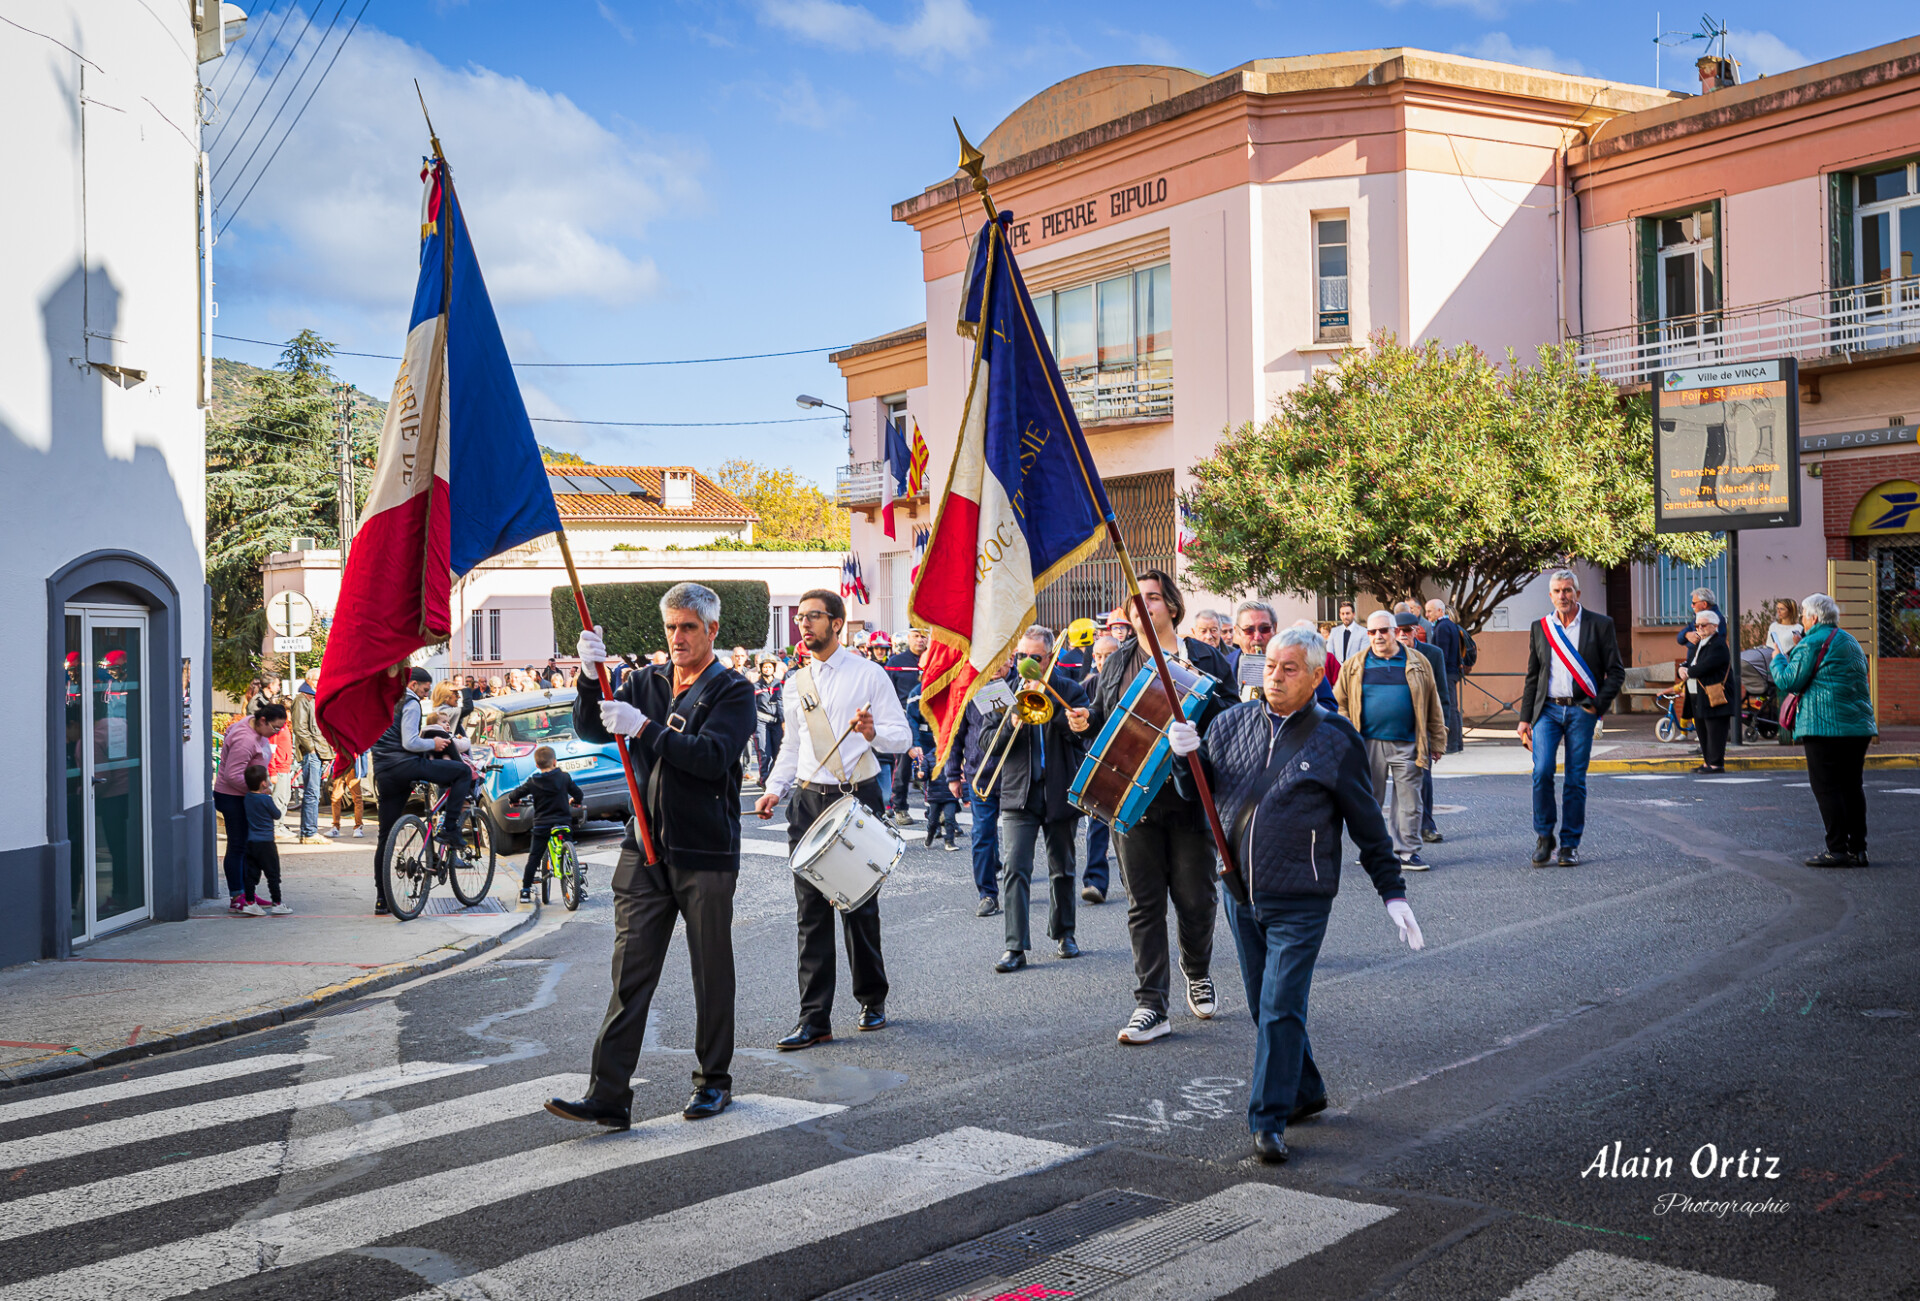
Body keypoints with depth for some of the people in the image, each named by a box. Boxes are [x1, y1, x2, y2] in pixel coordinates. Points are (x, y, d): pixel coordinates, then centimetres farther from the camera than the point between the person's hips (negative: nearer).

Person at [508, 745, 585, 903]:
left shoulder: (532, 783, -3)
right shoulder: (564, 777, 0)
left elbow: (514, 795, 0)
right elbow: (578, 794, 12)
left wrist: (513, 800, 24)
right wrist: (576, 801, 35)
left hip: (541, 826, -1)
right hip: (564, 824, 1)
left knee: (534, 858, 6)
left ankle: (525, 890, 5)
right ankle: (580, 887, 8)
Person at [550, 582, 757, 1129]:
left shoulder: (733, 691, -2)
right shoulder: (646, 682, 12)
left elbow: (713, 756, -18)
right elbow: (590, 730, 3)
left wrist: (644, 729, -26)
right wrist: (592, 676, -13)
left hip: (707, 857, -3)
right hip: (644, 852, 3)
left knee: (712, 975, 8)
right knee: (629, 974, 0)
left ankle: (713, 1081, 23)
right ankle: (608, 1094, 0)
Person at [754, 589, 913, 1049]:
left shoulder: (867, 674, -1)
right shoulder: (796, 685, 14)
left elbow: (902, 736, -3)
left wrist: (873, 733, -24)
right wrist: (774, 789, 7)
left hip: (859, 796, -4)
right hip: (808, 799, 4)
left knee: (860, 904, 3)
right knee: (812, 909, 0)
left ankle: (872, 1001, 22)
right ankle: (814, 1019, 2)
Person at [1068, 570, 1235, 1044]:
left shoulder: (1204, 658, 3)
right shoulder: (1117, 663, 13)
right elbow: (1102, 718, 20)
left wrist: (1201, 705, -21)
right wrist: (1085, 721, -2)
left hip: (1188, 796, -2)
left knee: (1195, 899, 6)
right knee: (1144, 904, 3)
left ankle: (1197, 973, 35)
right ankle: (1150, 1005, 6)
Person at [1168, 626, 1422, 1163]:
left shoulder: (1334, 741, -5)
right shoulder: (1233, 722, 5)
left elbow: (1368, 826, 1)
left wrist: (1393, 893, 1)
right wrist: (1187, 755, -7)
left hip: (1300, 902, -5)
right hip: (1241, 896, 5)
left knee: (1280, 1009, -8)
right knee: (1263, 1006, 14)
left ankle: (1269, 1120, 0)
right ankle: (1306, 1091, 33)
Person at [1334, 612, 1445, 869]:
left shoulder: (1417, 663, 7)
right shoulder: (1354, 667, 7)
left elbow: (1432, 706, 10)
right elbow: (1340, 704, 9)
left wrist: (1435, 742, 8)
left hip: (1406, 745, 0)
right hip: (1369, 743, 0)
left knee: (1409, 801, 1)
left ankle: (1408, 851, 10)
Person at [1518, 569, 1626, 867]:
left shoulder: (1600, 625, 2)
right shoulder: (1539, 627, 10)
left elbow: (1616, 671, 4)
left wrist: (1598, 706, -8)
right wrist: (1525, 718, 9)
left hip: (1582, 710, -1)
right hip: (1548, 709, 1)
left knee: (1576, 779, 1)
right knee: (1542, 772, -13)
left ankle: (1570, 844, 11)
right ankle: (1543, 837, 4)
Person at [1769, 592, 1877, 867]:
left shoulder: (1812, 643, -9)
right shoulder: (1851, 643, 19)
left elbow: (1789, 681, -11)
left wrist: (1777, 659, 7)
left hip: (1824, 726, -8)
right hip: (1859, 726, 8)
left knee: (1826, 786, -5)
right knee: (1851, 785, 10)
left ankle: (1837, 849, -8)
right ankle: (1858, 848, 11)